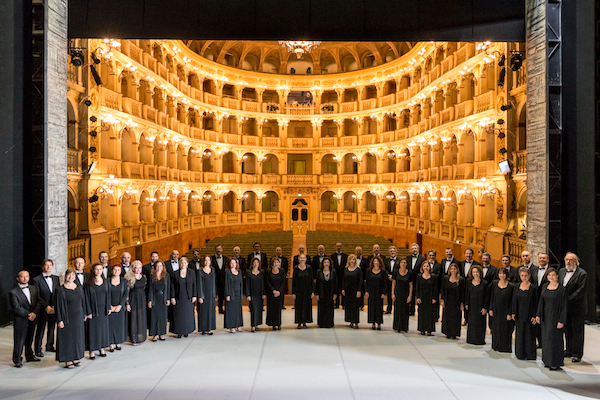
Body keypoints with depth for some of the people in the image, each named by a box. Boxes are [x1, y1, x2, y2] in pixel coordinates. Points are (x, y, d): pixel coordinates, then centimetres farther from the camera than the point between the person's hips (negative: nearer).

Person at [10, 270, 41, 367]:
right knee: (19, 341, 1)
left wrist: (34, 313, -11)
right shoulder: (13, 292, -9)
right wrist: (28, 315, -15)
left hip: (32, 320, 5)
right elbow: (16, 308, -13)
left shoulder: (34, 288, 8)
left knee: (30, 340, 17)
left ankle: (30, 356, 32)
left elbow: (39, 302, 4)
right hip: (20, 321, -5)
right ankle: (17, 360, 15)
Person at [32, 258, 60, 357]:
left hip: (54, 309, 4)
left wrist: (54, 306, -5)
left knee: (52, 328, 14)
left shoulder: (56, 278, 8)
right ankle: (37, 349, 14)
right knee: (40, 330, 3)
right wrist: (46, 306, -15)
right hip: (42, 309, -4)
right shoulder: (37, 280, -5)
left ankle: (49, 346, 29)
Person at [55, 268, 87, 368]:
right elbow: (59, 305, -9)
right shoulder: (61, 290, -8)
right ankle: (68, 360, 9)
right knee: (67, 337, 0)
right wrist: (59, 320, -13)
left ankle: (76, 358, 20)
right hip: (67, 318, -5)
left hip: (78, 317, 5)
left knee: (78, 337, 9)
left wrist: (84, 314, 12)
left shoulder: (79, 288, 8)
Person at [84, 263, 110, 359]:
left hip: (103, 309, 4)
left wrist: (108, 308, 3)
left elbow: (108, 296, 9)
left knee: (103, 328, 9)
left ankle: (102, 348, 20)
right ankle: (92, 350, 8)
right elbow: (87, 298, -8)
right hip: (93, 310, -4)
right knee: (93, 329, 0)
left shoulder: (106, 282, 6)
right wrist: (89, 312, -12)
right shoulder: (88, 284, -6)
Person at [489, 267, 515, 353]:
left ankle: (505, 347, 14)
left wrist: (509, 314, -11)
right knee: (496, 329, 12)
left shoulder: (511, 286, -10)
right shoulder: (495, 283, 1)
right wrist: (491, 309, 4)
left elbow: (512, 301, -8)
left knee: (505, 329, 1)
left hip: (505, 311, -4)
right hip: (496, 310, 4)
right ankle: (496, 346, 26)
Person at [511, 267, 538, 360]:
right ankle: (520, 354, 18)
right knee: (519, 334, 8)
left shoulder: (533, 288, -6)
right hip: (519, 315, 4)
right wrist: (513, 313, 3)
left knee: (529, 334, 0)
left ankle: (530, 355, 11)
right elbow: (514, 301, 10)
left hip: (529, 315, -4)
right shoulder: (517, 287, 7)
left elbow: (535, 303, -6)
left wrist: (534, 316, -11)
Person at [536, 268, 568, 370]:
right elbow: (541, 301, 12)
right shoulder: (545, 286, 7)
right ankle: (547, 361, 22)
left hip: (555, 316, -6)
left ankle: (555, 363, 5)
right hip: (545, 316, 6)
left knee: (554, 338, -4)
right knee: (546, 338, 11)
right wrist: (538, 315, 8)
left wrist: (562, 321, -15)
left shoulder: (562, 289, -11)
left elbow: (564, 306, -11)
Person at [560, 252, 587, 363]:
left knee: (577, 330, 2)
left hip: (577, 307, -6)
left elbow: (580, 291, -18)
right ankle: (569, 350, 24)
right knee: (567, 329, 13)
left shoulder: (582, 274, -12)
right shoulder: (561, 271, 9)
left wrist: (568, 299, -21)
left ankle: (577, 354, 10)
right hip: (565, 306, 6)